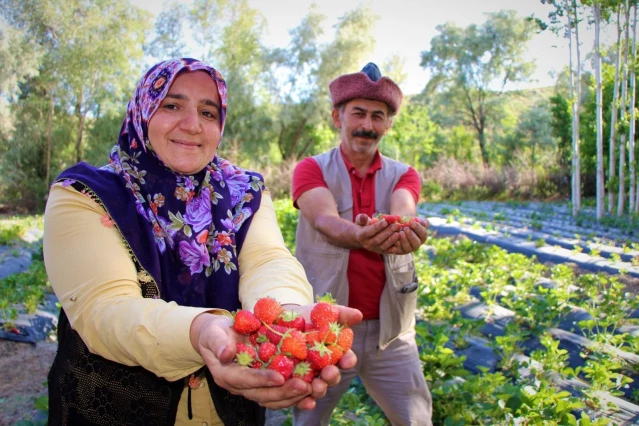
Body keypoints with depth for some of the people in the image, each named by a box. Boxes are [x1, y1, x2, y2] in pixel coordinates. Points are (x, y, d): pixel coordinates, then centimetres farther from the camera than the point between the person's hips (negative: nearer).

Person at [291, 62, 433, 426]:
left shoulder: (404, 176, 5)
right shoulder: (312, 170, -2)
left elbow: (402, 213, -18)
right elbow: (324, 220, -23)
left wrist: (406, 232, -42)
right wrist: (359, 236, -45)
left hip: (389, 329, 2)